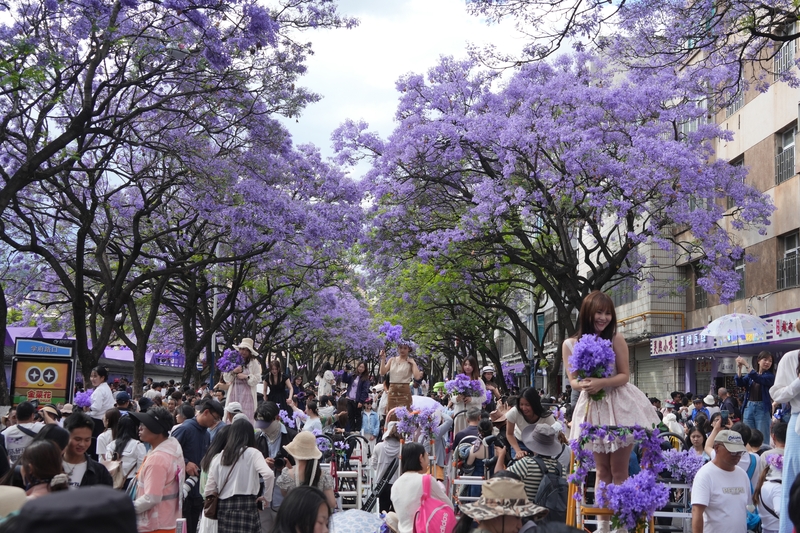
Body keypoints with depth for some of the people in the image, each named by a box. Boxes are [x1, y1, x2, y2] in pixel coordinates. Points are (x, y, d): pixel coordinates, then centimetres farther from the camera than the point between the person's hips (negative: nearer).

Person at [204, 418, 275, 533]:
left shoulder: (218, 457, 11)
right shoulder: (252, 453, -1)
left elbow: (209, 490, 10)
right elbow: (268, 474, -17)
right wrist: (267, 498, -3)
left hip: (224, 509, 4)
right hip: (247, 506, -4)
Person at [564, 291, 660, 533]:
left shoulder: (616, 339, -8)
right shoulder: (570, 344, -2)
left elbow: (625, 376, -8)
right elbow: (572, 380, -1)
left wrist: (601, 383, -25)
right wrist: (582, 385, -24)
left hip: (620, 406, -2)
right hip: (592, 407, 2)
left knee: (619, 470, 1)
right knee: (602, 471, 11)